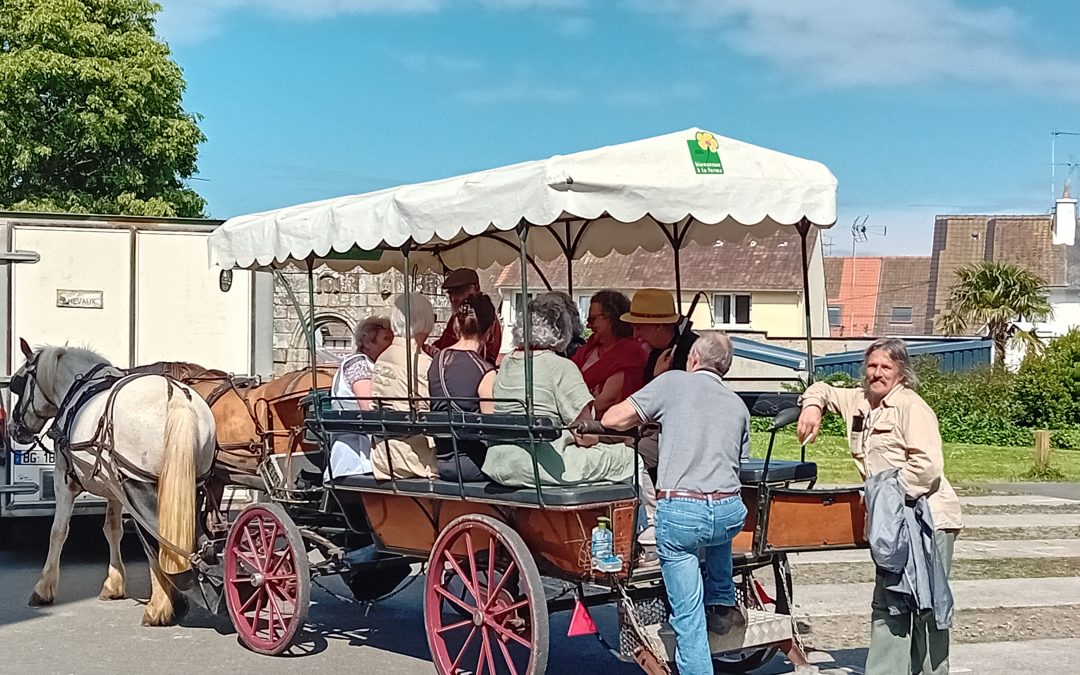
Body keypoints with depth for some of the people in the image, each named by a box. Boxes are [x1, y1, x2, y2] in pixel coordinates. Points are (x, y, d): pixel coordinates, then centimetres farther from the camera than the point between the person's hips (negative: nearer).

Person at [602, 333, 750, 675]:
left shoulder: (673, 382, 6)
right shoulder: (738, 405, 18)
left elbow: (611, 419, 4)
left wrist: (644, 419, 24)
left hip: (678, 512, -4)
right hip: (731, 513, 4)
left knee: (688, 616, 3)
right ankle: (722, 604, 37)